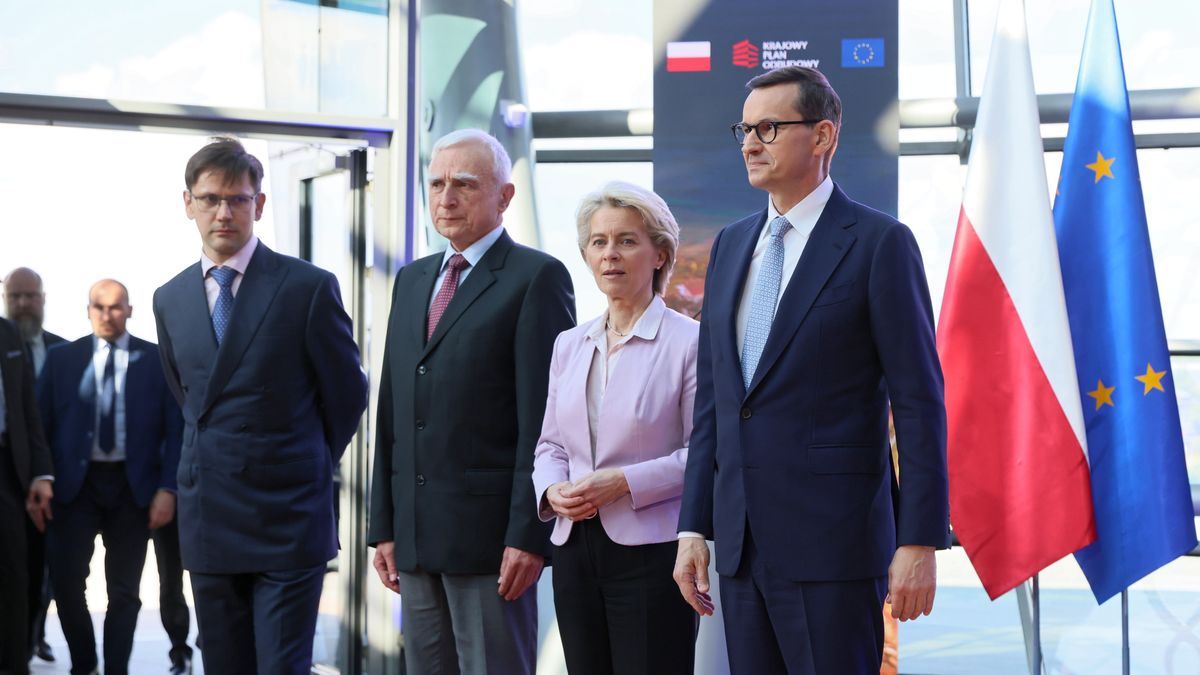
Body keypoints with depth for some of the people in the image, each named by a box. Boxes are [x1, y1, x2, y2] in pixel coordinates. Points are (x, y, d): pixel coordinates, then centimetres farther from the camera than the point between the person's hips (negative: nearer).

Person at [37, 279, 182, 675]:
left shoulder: (156, 359, 2)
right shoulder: (62, 358, 6)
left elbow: (175, 429, 0)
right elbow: (43, 423, 5)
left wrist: (167, 488, -7)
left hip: (133, 485, -1)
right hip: (76, 483, 1)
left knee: (124, 589, 5)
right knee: (66, 580, -4)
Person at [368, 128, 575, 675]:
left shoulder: (536, 277, -5)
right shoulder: (410, 280, 17)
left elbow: (543, 419, -11)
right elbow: (392, 411, 16)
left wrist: (529, 534, -16)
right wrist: (384, 525, 12)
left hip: (490, 529, -7)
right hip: (416, 532, 7)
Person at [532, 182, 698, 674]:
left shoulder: (688, 342, -6)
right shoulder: (569, 345, 13)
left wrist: (625, 482, -18)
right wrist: (552, 490, -3)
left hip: (651, 553, -5)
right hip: (575, 550, 6)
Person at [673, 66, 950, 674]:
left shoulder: (879, 242, -5)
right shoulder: (731, 245, 14)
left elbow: (919, 402, -8)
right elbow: (711, 399, 14)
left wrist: (919, 542, -12)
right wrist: (694, 527, 10)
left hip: (834, 542, -6)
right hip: (740, 543, 6)